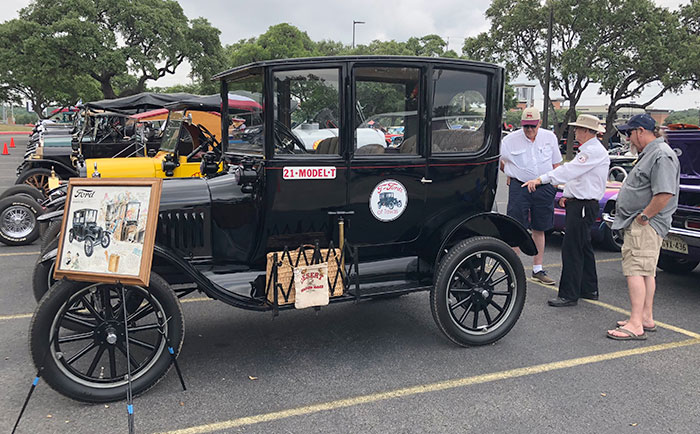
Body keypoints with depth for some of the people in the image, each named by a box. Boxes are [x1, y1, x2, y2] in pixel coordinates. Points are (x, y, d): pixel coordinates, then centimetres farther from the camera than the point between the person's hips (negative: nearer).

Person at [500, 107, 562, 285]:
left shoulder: (550, 137, 5)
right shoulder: (510, 140, -3)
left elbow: (555, 163, 15)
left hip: (544, 188, 3)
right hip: (519, 188, -3)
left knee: (539, 229, 10)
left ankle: (537, 269, 21)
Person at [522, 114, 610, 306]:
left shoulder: (594, 151, -15)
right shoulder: (587, 150, 20)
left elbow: (569, 170, -25)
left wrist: (540, 179, -29)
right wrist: (567, 195, 13)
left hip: (584, 206, -11)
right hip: (578, 204, 11)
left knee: (571, 249, -10)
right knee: (583, 248, 16)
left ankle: (569, 295, -6)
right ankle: (589, 290, 26)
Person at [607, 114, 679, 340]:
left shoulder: (661, 155, -15)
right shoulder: (650, 154, 20)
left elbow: (665, 194, -26)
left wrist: (644, 216, -20)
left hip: (646, 226, -11)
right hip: (639, 224, 11)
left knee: (635, 271, -13)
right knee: (646, 272, 15)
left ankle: (635, 325, -13)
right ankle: (646, 319, 25)